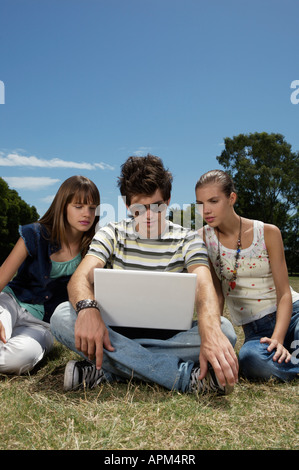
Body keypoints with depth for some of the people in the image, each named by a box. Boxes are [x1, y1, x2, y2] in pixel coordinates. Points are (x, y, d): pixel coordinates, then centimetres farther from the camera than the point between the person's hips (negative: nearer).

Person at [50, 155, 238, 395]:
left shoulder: (187, 240, 0)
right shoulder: (112, 234, 2)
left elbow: (204, 285, -19)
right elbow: (80, 277, -13)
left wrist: (212, 333, -41)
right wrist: (87, 308, -38)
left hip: (170, 336, 0)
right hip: (117, 330, 1)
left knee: (224, 329, -28)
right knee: (62, 316, -28)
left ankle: (105, 371, -28)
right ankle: (186, 377, -33)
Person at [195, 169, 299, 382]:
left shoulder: (268, 233, -5)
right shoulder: (204, 238, -1)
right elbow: (216, 294, 1)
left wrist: (277, 339, -22)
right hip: (256, 328, 1)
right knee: (251, 359, -36)